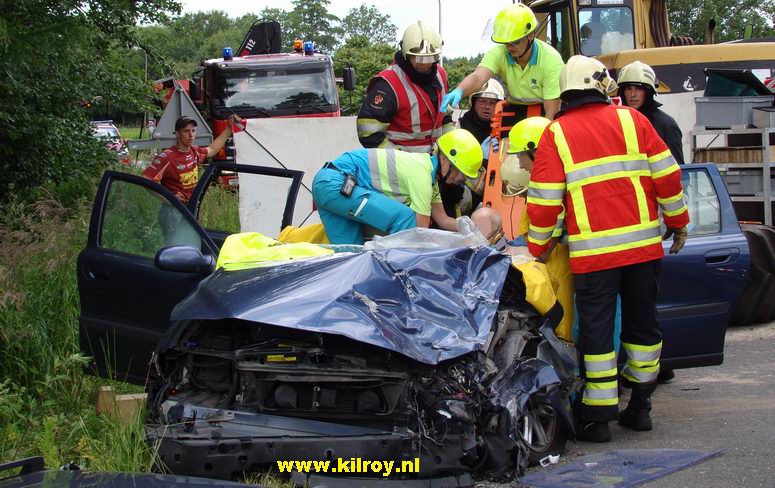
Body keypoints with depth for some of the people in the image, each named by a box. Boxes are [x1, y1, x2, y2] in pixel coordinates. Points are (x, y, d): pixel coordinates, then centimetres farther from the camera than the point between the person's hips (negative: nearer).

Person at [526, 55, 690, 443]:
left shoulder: (556, 134, 1)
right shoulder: (631, 120, 4)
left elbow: (544, 200, -1)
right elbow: (667, 176, 4)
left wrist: (537, 248, 11)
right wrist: (678, 222, 16)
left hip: (592, 251, -2)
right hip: (643, 244, 2)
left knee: (597, 331, 2)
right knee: (642, 323, 14)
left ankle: (599, 416, 1)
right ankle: (640, 406, 22)